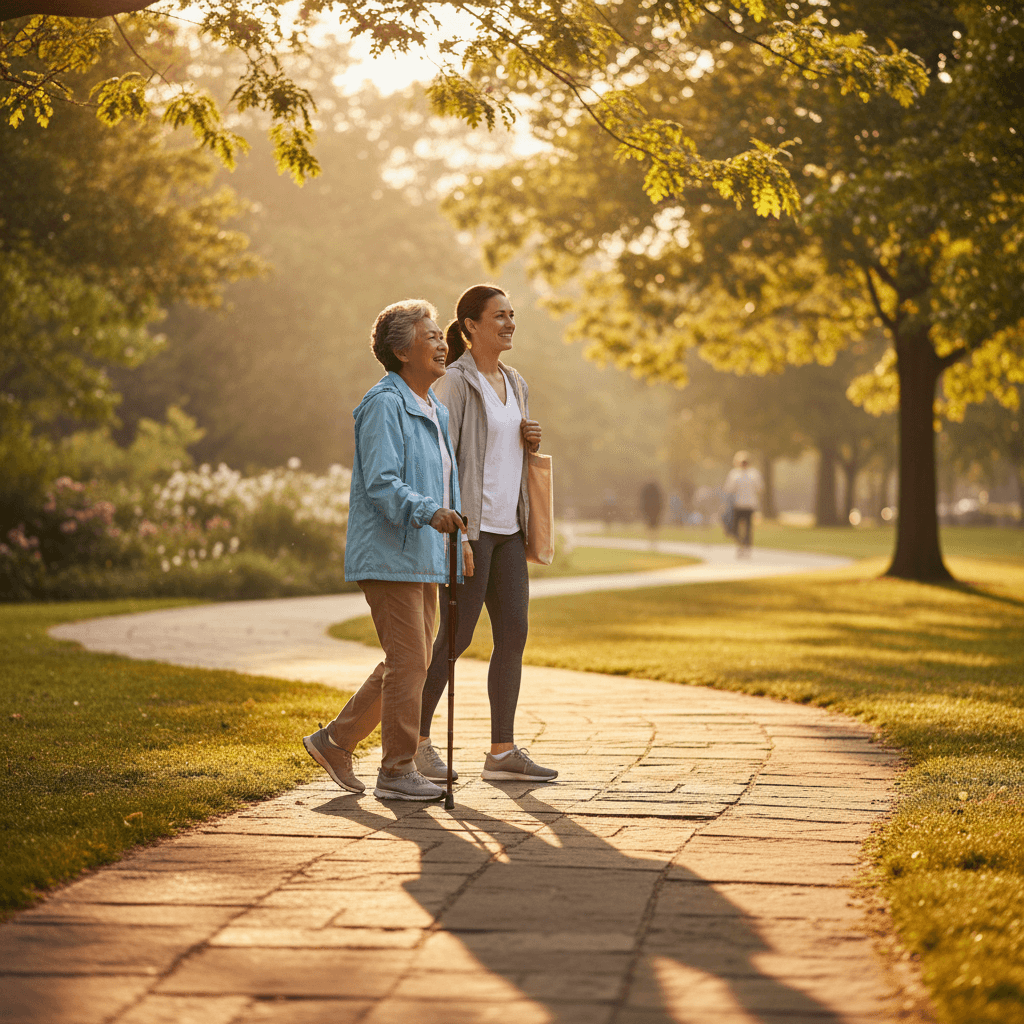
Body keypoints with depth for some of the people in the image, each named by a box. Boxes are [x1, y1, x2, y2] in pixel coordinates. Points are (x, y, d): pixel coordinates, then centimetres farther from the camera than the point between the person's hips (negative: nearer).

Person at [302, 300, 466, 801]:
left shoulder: (436, 411, 18)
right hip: (389, 556, -10)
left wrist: (454, 530, 23)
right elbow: (381, 482, -21)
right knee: (408, 662, -8)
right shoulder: (383, 404, -12)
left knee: (410, 663, 12)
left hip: (423, 556, 10)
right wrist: (428, 511, -34)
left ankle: (335, 741, 22)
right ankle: (398, 772, 1)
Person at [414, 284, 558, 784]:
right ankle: (416, 738, 9)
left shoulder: (515, 384, 16)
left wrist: (531, 441, 3)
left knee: (513, 636, 3)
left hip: (507, 527, 8)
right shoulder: (456, 382, -8)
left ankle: (502, 752, 7)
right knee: (455, 637, -4)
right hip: (470, 525, -8)